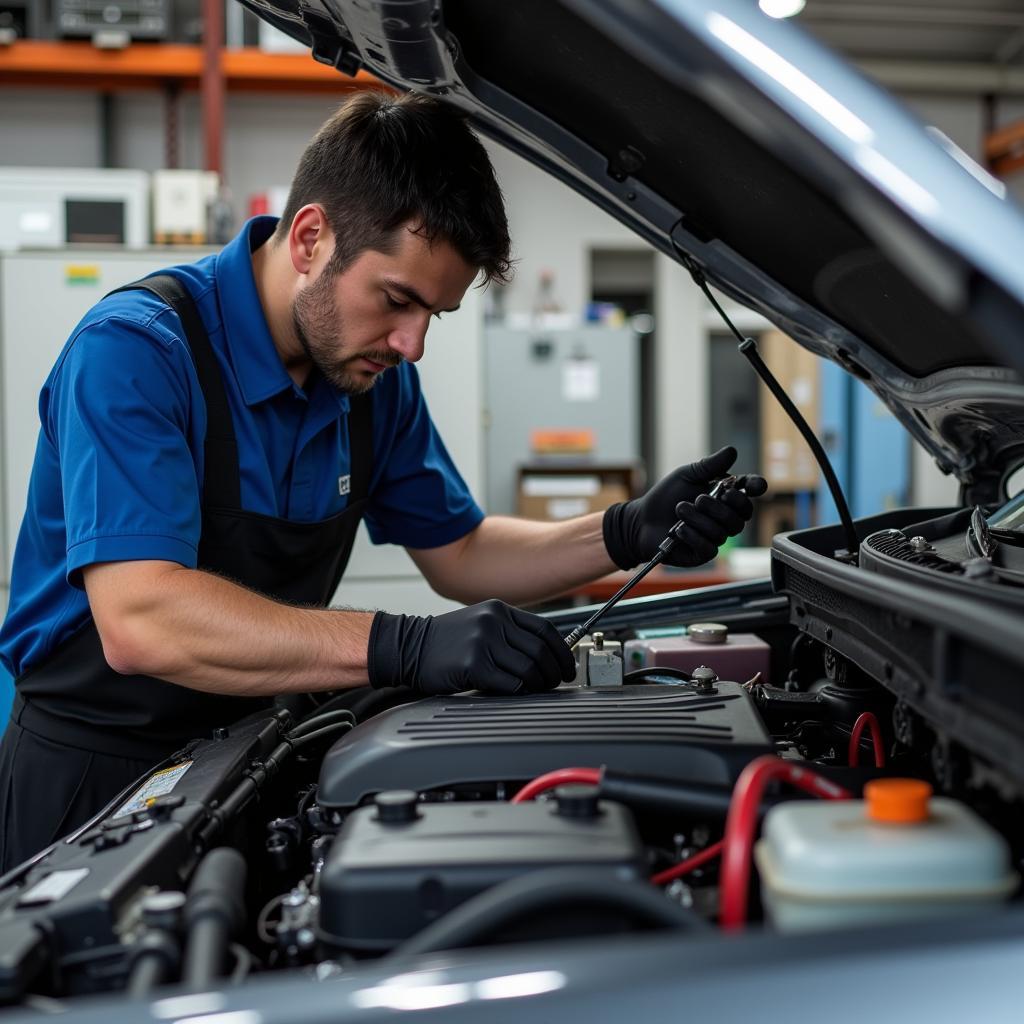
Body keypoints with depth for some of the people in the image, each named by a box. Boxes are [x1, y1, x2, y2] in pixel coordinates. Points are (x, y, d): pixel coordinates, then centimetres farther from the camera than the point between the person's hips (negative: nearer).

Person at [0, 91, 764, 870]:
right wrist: (405, 647, -41)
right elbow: (137, 622, -33)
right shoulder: (134, 351, -21)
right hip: (93, 779, -5)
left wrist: (628, 534, -4)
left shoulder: (376, 375, 2)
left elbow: (458, 552, 13)